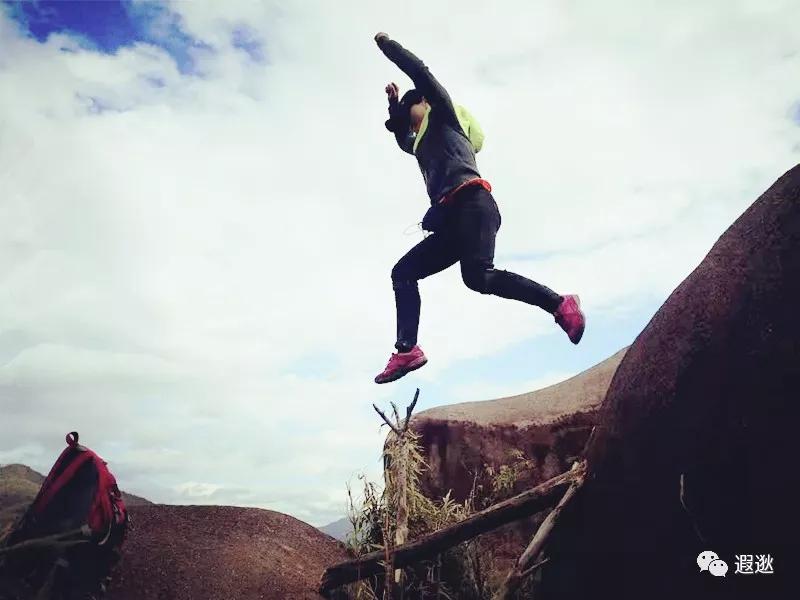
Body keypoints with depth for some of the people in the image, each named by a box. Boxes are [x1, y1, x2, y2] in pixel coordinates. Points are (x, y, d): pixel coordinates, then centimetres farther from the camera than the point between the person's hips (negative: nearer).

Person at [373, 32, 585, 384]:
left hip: (470, 204, -10)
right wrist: (394, 108, 50)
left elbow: (419, 71, 7)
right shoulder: (425, 142, 38)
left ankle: (560, 305, -26)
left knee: (478, 277, -30)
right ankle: (407, 351, -10)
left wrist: (385, 43, 18)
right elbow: (402, 138, 59)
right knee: (402, 272, 3)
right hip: (452, 220, 10)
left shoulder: (443, 114, 16)